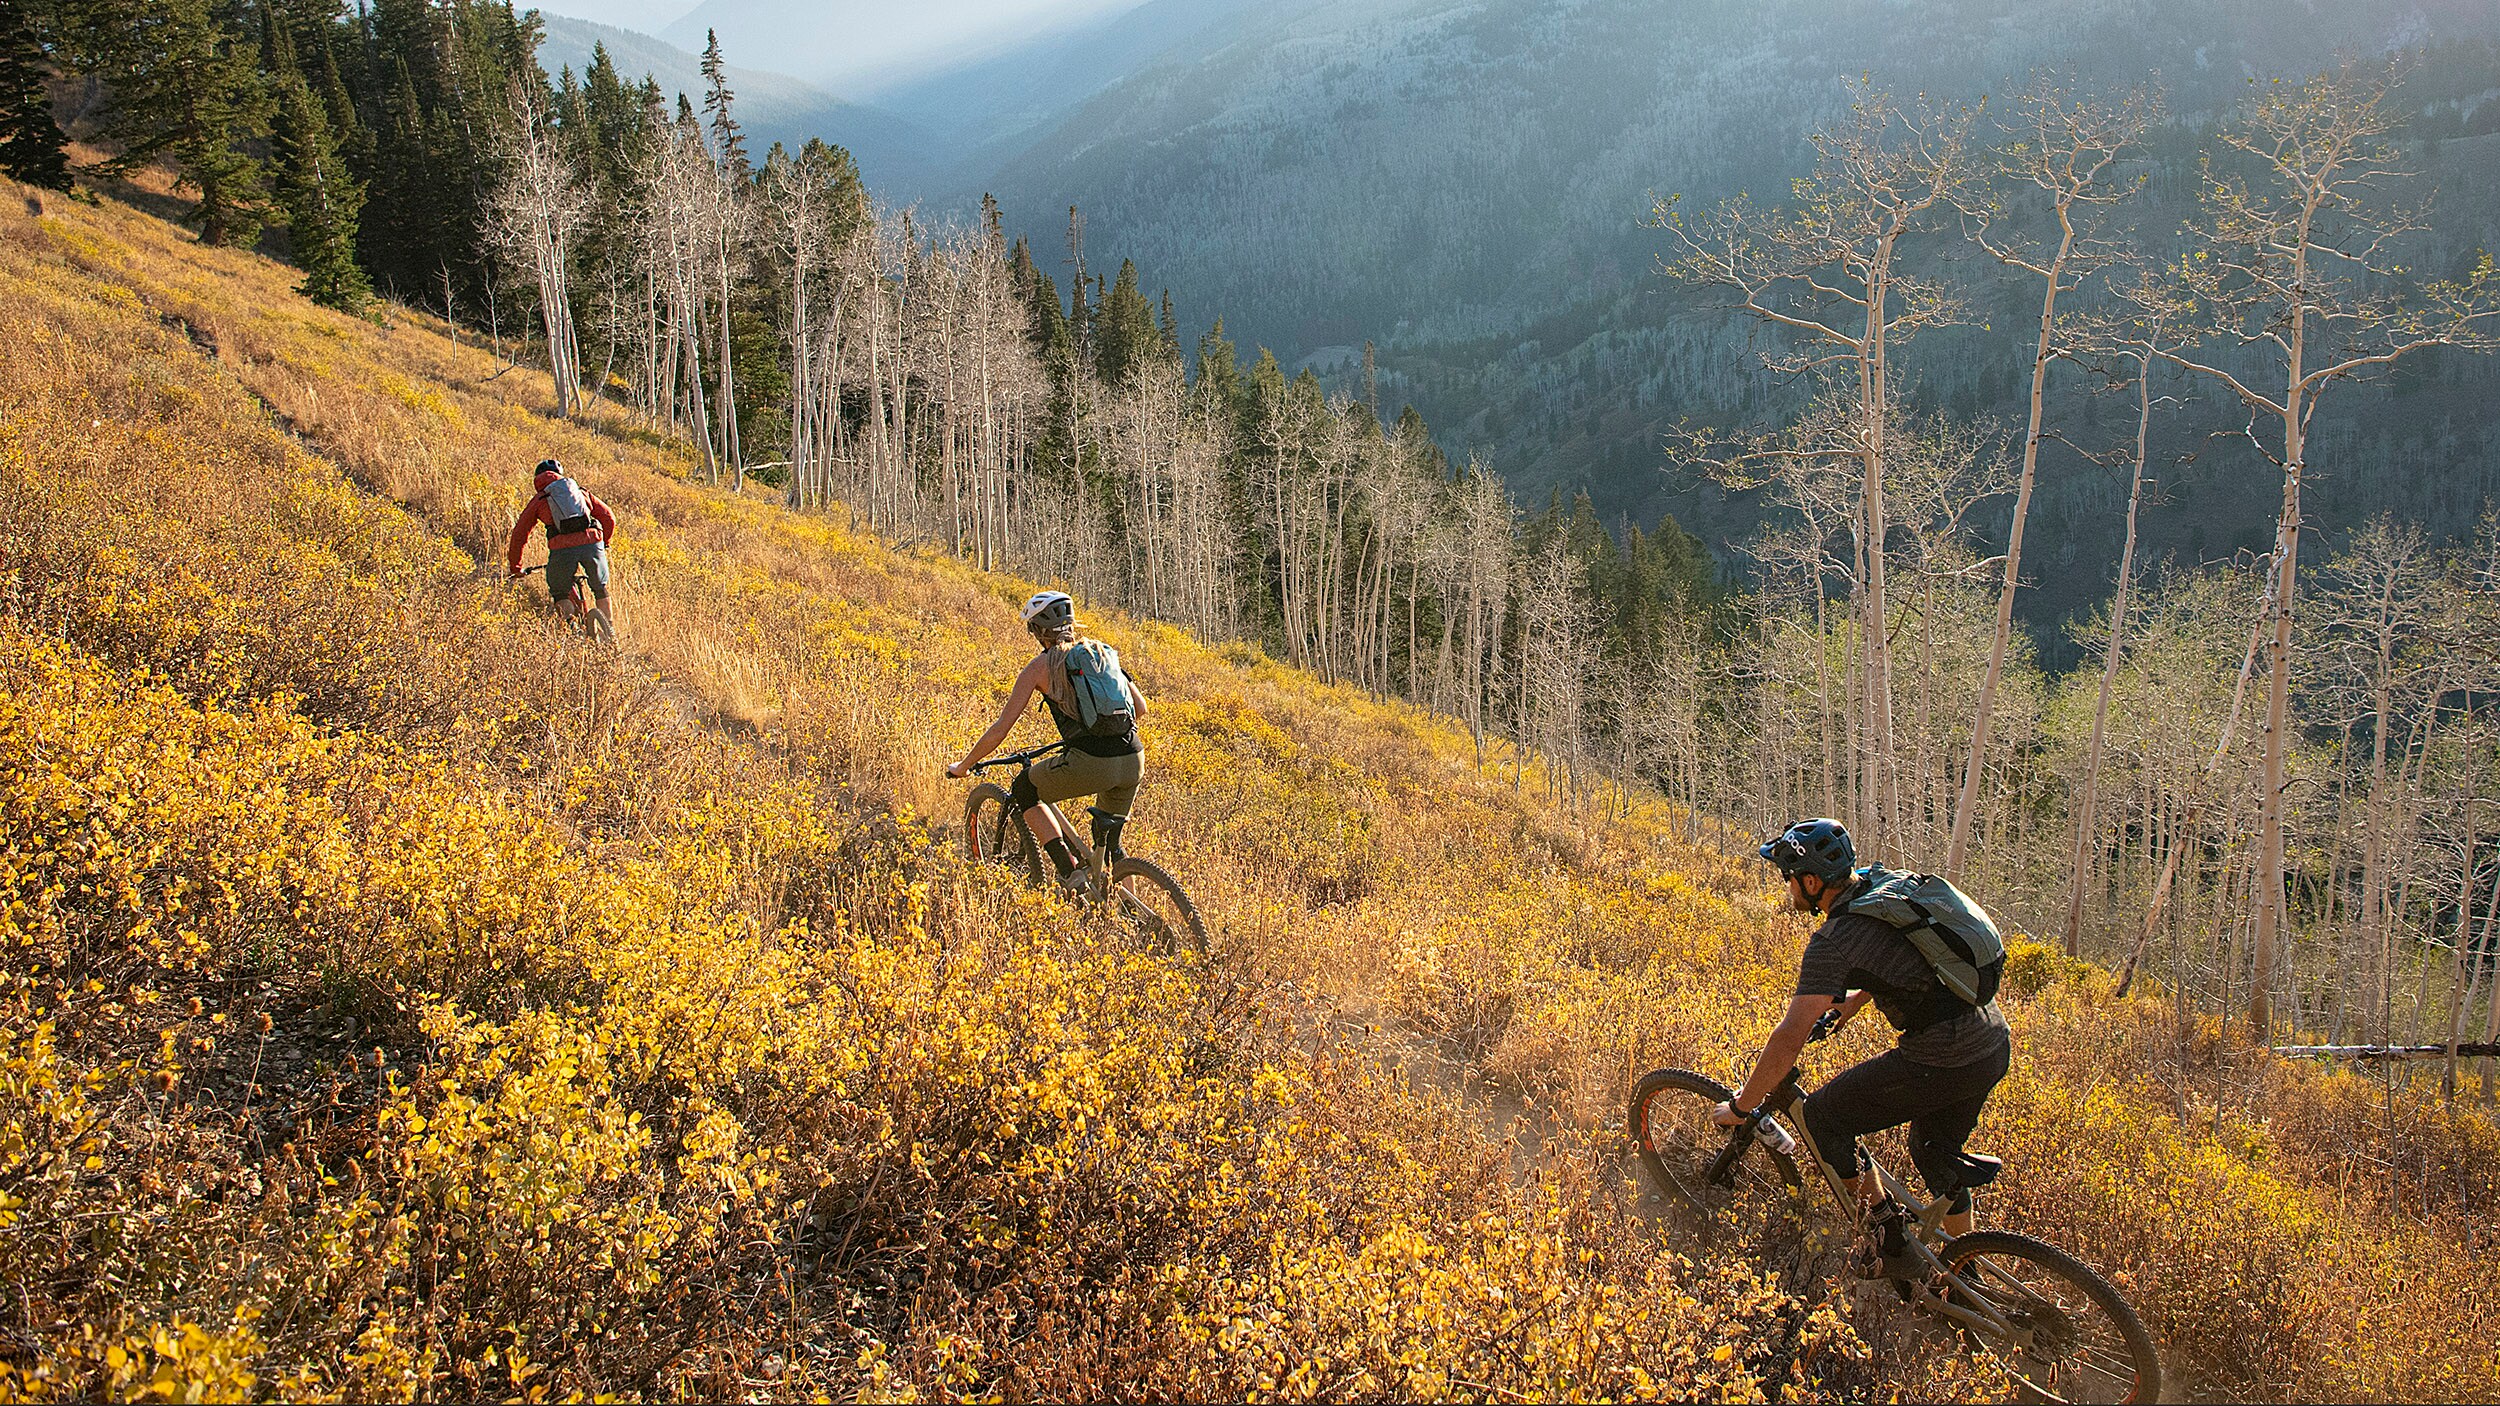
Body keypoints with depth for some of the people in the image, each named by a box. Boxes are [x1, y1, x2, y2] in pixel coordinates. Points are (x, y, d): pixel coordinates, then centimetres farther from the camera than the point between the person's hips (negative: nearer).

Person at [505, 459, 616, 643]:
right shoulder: (581, 492, 26)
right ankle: (610, 629, 15)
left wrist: (514, 567, 29)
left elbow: (519, 534, 21)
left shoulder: (538, 499, 21)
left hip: (562, 548, -1)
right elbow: (608, 517, 23)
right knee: (600, 588, 22)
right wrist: (605, 543, 39)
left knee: (560, 593, 17)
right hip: (592, 541, 2)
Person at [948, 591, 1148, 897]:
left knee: (1024, 790, 21)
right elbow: (1140, 706, 21)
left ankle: (1070, 873, 9)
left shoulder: (1039, 666, 8)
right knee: (1109, 841, 29)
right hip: (1134, 761, 5)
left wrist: (964, 766, 20)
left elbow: (1001, 729, 7)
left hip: (1090, 765, -5)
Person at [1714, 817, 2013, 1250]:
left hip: (1942, 1063, -9)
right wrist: (1854, 999, 30)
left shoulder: (1834, 941, -17)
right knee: (1932, 1152, 28)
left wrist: (1740, 1108, -10)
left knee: (1822, 1117, 5)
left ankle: (1889, 1237, 13)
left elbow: (1790, 1039, -19)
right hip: (1996, 1044, 9)